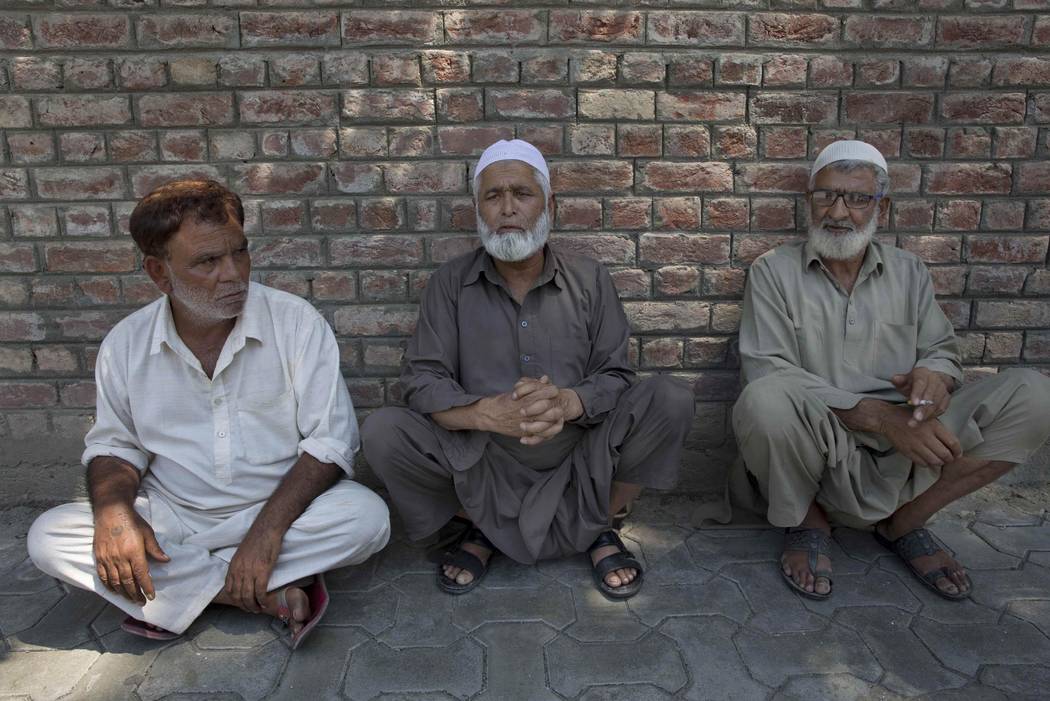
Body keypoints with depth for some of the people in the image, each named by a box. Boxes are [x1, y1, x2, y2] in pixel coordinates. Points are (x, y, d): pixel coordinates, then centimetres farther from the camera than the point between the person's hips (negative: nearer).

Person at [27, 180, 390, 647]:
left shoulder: (297, 322, -11)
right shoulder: (126, 344, -2)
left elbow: (330, 438, -13)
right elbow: (114, 444, 10)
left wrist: (269, 527, -25)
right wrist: (113, 510, -12)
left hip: (278, 510, -2)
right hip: (169, 521, 3)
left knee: (367, 516, -28)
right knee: (49, 537, -19)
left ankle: (174, 590, -16)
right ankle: (270, 593, -20)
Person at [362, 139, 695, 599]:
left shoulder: (589, 280, 3)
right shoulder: (450, 283, 0)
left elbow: (615, 376, -2)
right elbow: (422, 382, -7)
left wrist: (568, 403, -26)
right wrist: (489, 413, -28)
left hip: (578, 464, 1)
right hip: (483, 470, 0)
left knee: (669, 399, -21)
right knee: (382, 432, -23)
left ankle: (596, 526, 4)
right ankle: (481, 526, 5)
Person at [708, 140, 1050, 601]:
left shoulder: (909, 273, 13)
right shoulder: (774, 271, -1)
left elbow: (942, 350, 15)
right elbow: (766, 371, -13)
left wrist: (934, 374, -14)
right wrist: (879, 414, -23)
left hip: (903, 447, 4)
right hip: (816, 452, -4)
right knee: (764, 401, -37)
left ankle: (904, 521, 1)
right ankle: (807, 522, -4)